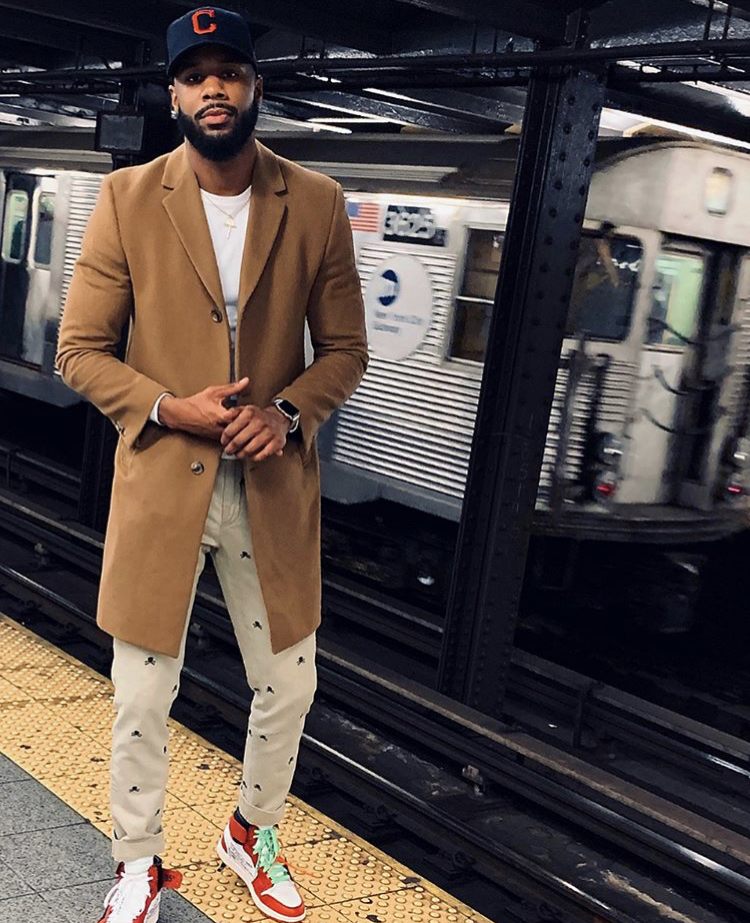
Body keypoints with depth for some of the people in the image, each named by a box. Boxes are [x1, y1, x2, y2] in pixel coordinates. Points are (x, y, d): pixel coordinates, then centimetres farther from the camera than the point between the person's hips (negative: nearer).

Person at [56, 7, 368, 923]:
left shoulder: (316, 204, -1)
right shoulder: (127, 198, -4)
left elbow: (344, 349, 5)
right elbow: (80, 349, -2)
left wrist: (289, 411, -13)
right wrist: (170, 409, -17)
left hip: (275, 486, 2)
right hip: (159, 481, -1)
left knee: (287, 684, 14)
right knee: (141, 697, 8)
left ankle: (252, 835, 41)